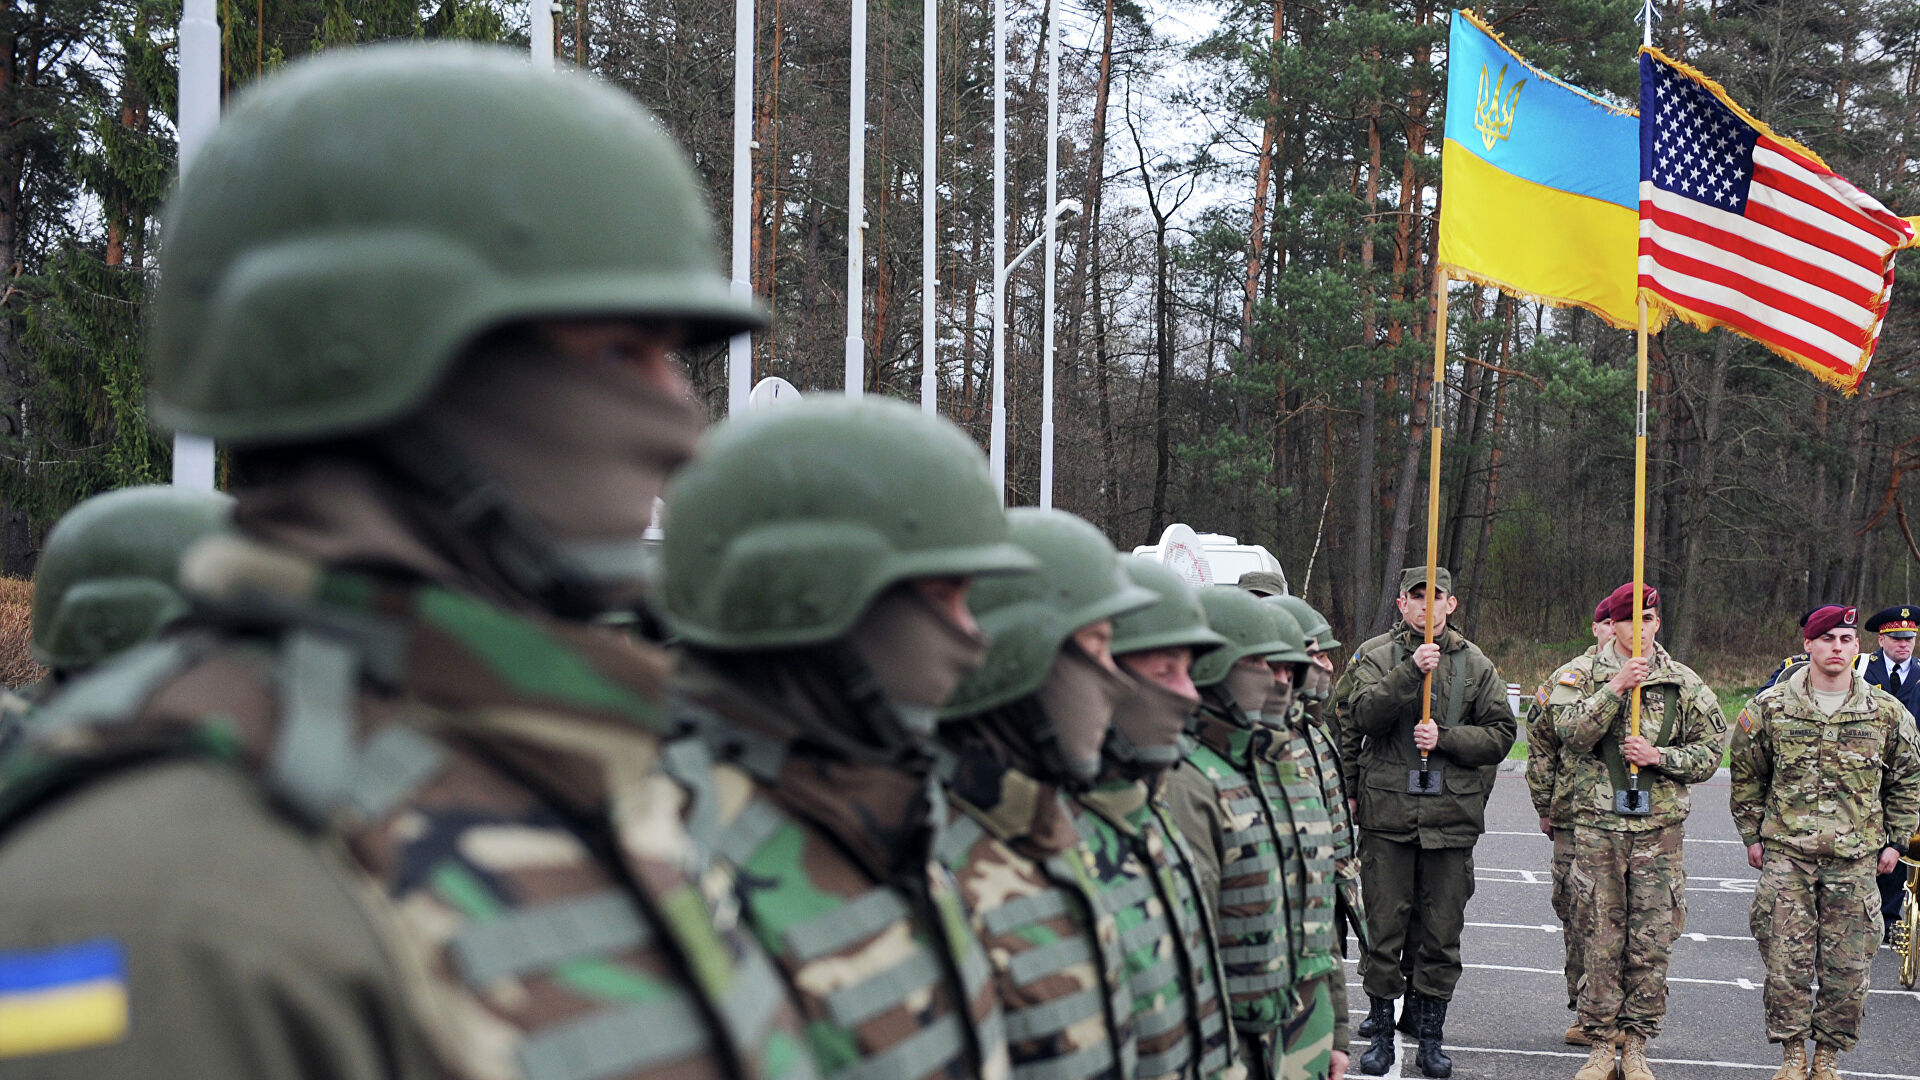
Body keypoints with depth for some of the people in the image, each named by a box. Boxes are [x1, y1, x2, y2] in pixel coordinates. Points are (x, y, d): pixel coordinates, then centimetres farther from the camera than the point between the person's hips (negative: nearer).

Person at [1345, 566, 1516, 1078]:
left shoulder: (1475, 665, 8)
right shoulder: (1378, 659, 4)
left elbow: (1500, 734, 4)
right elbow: (1365, 715, -12)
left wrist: (1445, 739, -10)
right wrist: (1411, 671, -22)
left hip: (1452, 817, 1)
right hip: (1388, 813, -1)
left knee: (1443, 934, 6)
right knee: (1384, 930, 3)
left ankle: (1431, 1038, 17)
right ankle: (1381, 1033, 16)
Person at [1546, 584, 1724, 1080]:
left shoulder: (1684, 683, 8)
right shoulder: (1579, 675, 4)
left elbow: (1708, 753, 7)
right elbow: (1572, 733, -12)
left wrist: (1658, 756, -9)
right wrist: (1616, 688, -20)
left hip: (1659, 827, 1)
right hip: (1598, 824, -1)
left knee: (1652, 943, 2)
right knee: (1600, 941, 1)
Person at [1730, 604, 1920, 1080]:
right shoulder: (1770, 708, 1)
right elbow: (1747, 776, 11)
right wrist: (1752, 836, 8)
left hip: (1855, 859, 1)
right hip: (1786, 854, -1)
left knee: (1847, 965, 2)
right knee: (1787, 960, -3)